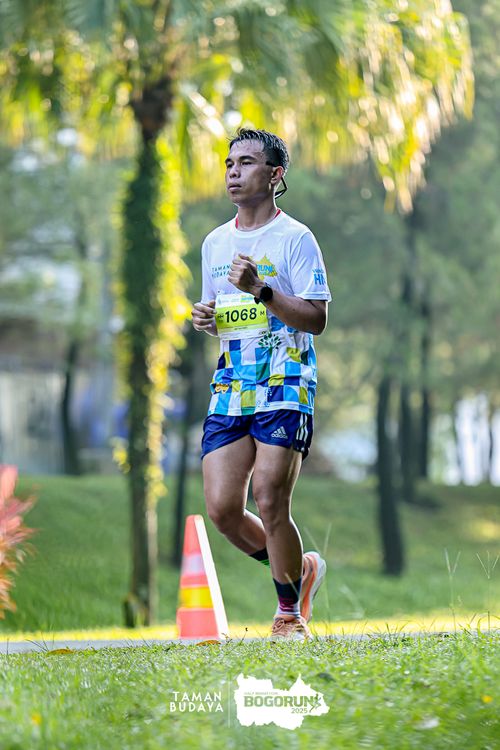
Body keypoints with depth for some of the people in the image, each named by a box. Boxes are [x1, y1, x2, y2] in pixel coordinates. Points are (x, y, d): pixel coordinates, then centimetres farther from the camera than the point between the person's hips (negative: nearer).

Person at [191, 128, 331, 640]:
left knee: (270, 504, -12)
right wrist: (204, 319, 4)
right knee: (221, 508, -3)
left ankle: (290, 612, 7)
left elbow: (316, 319, -9)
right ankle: (299, 569, 21)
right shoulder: (215, 243, 16)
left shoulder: (295, 238, -4)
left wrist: (261, 290, -20)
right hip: (230, 389, 6)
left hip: (285, 387, -6)